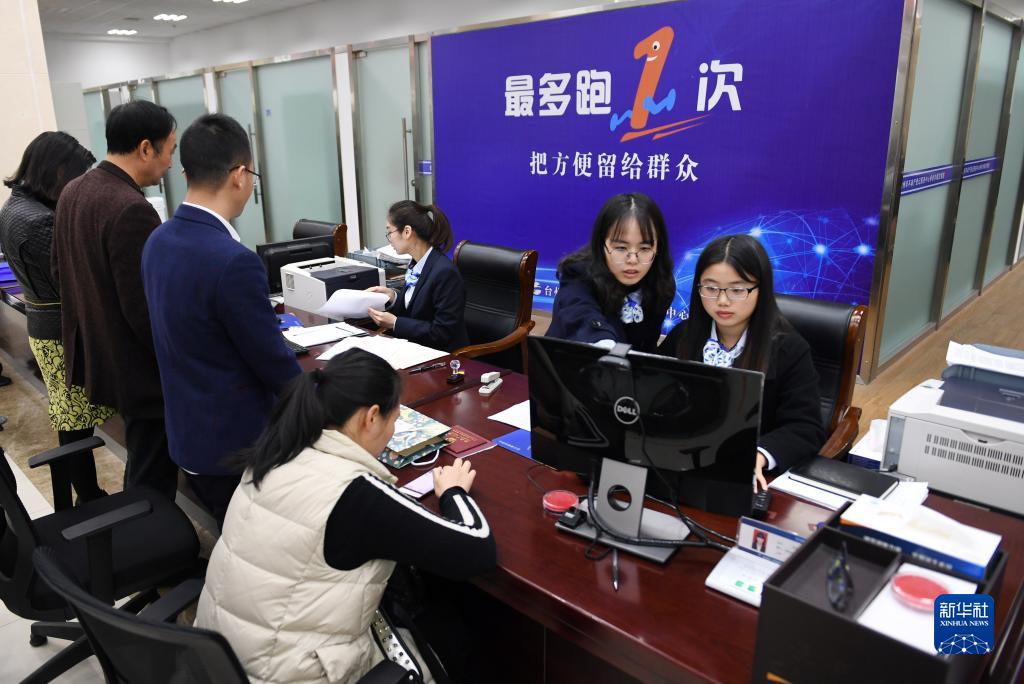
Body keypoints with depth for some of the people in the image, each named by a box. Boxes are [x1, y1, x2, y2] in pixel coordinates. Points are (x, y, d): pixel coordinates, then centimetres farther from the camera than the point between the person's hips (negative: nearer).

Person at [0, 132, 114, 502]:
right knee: (77, 424, 1)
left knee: (70, 421, 17)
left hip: (46, 326, 10)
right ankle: (90, 502, 13)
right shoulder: (38, 222, -24)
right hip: (65, 332, -10)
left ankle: (86, 497, 28)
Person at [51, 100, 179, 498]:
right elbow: (145, 310, -26)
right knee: (152, 481, 6)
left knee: (142, 468, 27)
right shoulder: (132, 210, -26)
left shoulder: (72, 192, 4)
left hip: (93, 352, 10)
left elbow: (59, 269, 15)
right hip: (139, 367, -10)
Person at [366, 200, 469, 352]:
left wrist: (394, 323, -19)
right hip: (415, 348, 8)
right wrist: (393, 297, -2)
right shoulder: (418, 264, 5)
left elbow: (443, 332, -20)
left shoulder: (445, 272, -21)